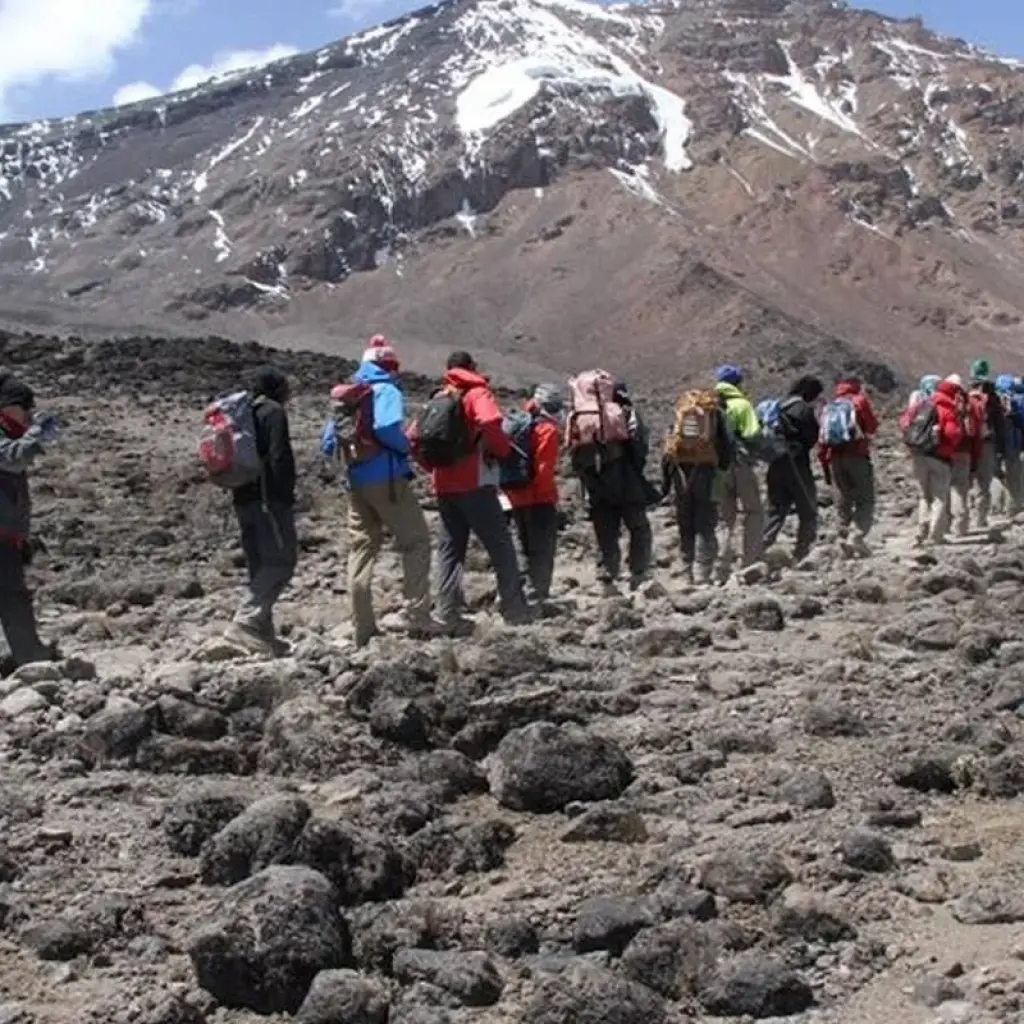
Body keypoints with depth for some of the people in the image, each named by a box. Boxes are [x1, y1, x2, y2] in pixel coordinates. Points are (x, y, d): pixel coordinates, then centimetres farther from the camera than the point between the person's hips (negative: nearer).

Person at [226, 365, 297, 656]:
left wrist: (239, 490, 19)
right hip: (270, 498, -9)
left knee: (261, 566, 11)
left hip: (244, 499, 9)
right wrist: (287, 495, -14)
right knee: (282, 560, -9)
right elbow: (279, 457, -16)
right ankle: (246, 621, -20)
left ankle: (263, 634, 11)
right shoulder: (273, 411, -6)